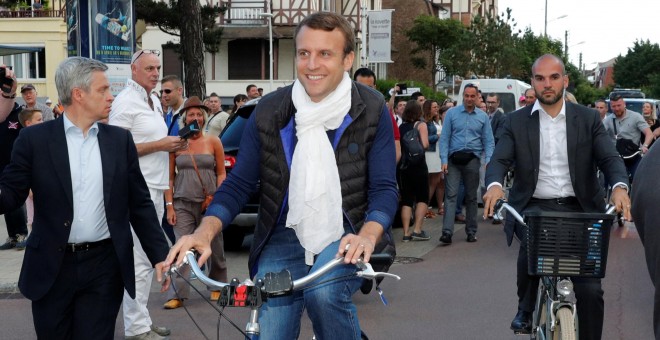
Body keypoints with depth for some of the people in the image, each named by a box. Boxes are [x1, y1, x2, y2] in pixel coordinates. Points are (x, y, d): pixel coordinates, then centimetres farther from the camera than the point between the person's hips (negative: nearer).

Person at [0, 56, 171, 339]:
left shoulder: (120, 139, 5)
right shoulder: (34, 139, -1)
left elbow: (140, 204, 7)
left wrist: (160, 255, 1)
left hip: (105, 266, 1)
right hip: (51, 268, -1)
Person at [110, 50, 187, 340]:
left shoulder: (154, 102, 19)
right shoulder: (126, 102, -10)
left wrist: (173, 145, 7)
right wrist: (160, 145, -17)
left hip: (155, 187, 9)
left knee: (149, 259, 14)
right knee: (140, 261, -8)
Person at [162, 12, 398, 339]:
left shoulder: (372, 111, -5)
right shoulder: (268, 111, -2)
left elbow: (384, 188, -6)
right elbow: (238, 182, 1)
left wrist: (368, 236, -27)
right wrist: (204, 232, -16)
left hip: (344, 238, -2)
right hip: (284, 239, 2)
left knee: (323, 292, -33)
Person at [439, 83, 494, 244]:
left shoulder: (483, 116, 8)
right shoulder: (452, 113, 5)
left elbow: (488, 141, 8)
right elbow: (444, 138, 2)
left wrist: (488, 161, -6)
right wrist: (444, 160, -7)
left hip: (472, 159, 2)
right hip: (454, 159, -1)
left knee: (471, 196, 9)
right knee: (451, 194, -10)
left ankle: (471, 231, 18)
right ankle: (447, 232, -15)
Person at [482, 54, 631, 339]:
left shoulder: (588, 119, 5)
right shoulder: (516, 122, 5)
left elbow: (609, 157, -4)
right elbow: (499, 159, -5)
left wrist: (619, 187, -26)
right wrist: (494, 184, -30)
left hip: (577, 208, 1)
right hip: (534, 207, -1)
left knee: (590, 290, -6)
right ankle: (526, 309, -5)